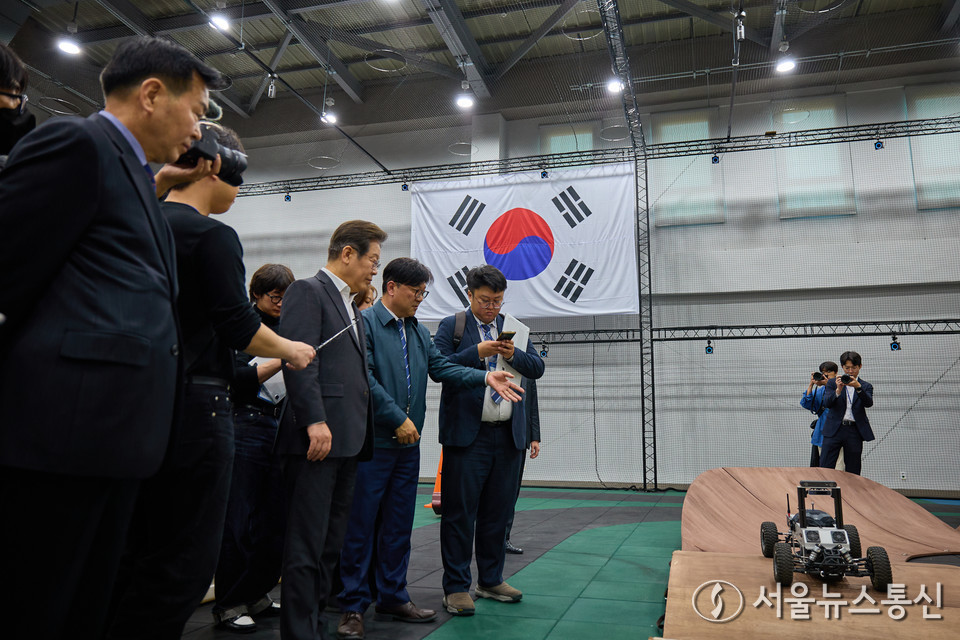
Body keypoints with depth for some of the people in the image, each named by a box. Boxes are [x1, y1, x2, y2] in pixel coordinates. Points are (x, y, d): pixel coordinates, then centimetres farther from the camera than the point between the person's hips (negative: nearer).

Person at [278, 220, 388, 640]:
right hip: (316, 437, -9)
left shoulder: (351, 307, 23)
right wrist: (315, 421, -23)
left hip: (347, 440, 9)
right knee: (307, 544, -2)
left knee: (331, 543, 13)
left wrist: (362, 431, 15)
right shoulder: (307, 291, -4)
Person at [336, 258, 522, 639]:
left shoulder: (418, 331, 16)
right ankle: (353, 606, 13)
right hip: (371, 440, -7)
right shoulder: (364, 322, -8)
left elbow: (440, 367, 10)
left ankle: (393, 597, 26)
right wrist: (398, 419, -16)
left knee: (399, 524, 14)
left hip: (407, 443, 7)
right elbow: (365, 378, -16)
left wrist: (486, 377, -3)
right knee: (360, 524, 1)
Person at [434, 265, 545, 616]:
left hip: (508, 435, 4)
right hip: (467, 434, -4)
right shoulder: (451, 326, 3)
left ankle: (491, 580, 27)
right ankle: (456, 587, 12)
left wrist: (514, 355, -10)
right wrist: (478, 352, -18)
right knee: (460, 512, 0)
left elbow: (537, 368, 9)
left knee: (498, 512, 13)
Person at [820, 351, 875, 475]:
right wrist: (838, 390, -24)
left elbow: (869, 403, -10)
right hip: (834, 429, -1)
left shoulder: (866, 386, 10)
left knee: (853, 472, 6)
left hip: (854, 431, 1)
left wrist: (858, 387, -27)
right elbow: (827, 403, -8)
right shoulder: (832, 383, 7)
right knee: (825, 468, -6)